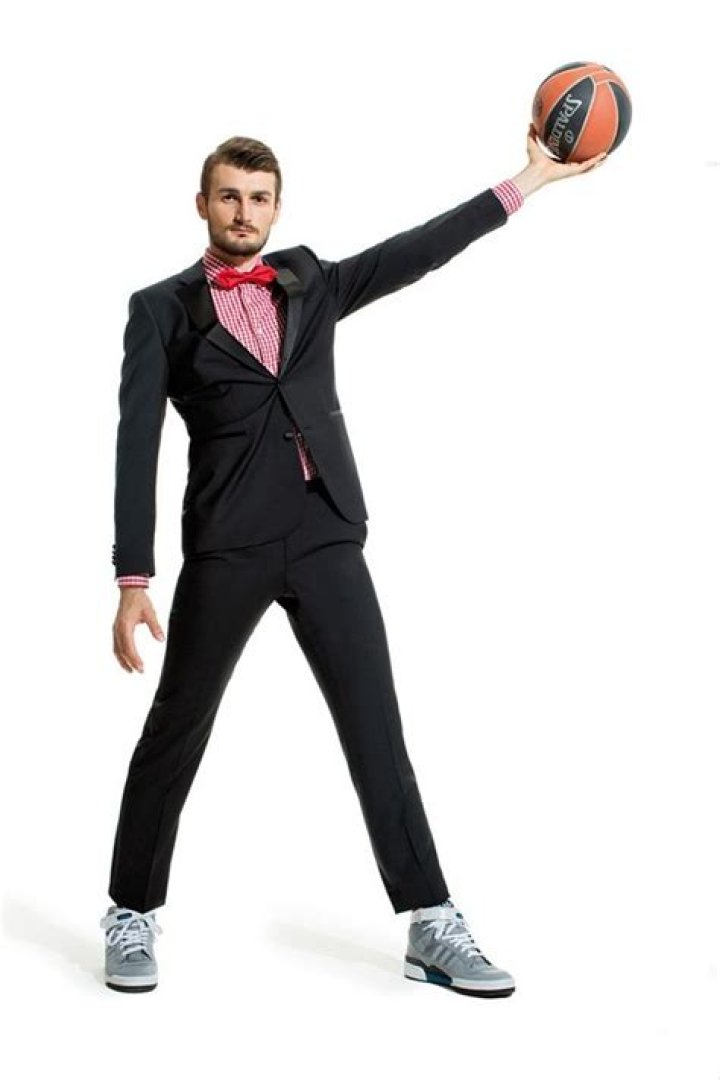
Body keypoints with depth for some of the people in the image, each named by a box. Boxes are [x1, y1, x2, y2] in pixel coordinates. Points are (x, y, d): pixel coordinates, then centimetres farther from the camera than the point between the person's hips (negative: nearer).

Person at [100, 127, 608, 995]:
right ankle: (133, 914, 21)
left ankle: (431, 926, 6)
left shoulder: (310, 284, 16)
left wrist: (529, 178, 10)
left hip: (327, 537, 3)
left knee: (376, 729, 1)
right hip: (227, 546, -3)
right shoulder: (162, 309, 5)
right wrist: (133, 579, -10)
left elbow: (421, 250, 14)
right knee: (177, 729, 5)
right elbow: (138, 445, -2)